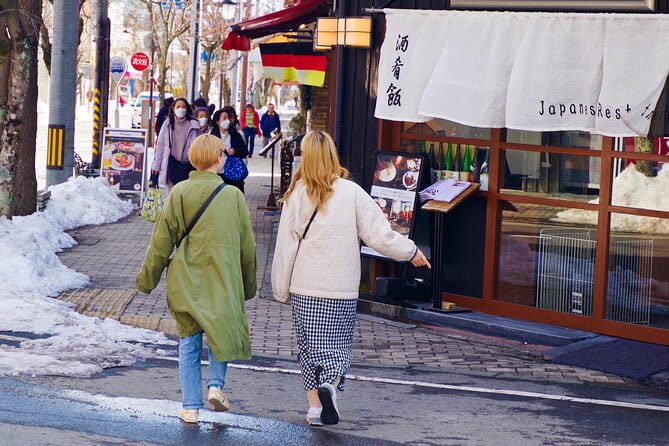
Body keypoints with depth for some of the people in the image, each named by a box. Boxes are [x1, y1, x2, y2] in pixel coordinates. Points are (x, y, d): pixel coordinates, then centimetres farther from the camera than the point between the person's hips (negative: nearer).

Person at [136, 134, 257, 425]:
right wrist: (248, 286, 18)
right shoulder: (233, 195, -2)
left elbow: (162, 240, -1)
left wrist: (147, 278, 9)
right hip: (222, 281, 0)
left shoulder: (179, 193, -3)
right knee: (222, 332, 20)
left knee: (189, 342, 8)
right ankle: (216, 384, 0)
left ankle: (191, 406, 6)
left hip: (185, 281, 0)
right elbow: (247, 246, 6)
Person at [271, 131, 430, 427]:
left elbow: (285, 246, 1)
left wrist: (281, 289, 10)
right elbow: (379, 235, -4)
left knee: (310, 344, 11)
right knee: (337, 343, 8)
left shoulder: (297, 195, -2)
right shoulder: (351, 193, -5)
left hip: (305, 289, 1)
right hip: (342, 287, -1)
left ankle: (314, 407, 9)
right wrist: (410, 251, 12)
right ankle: (329, 385, -19)